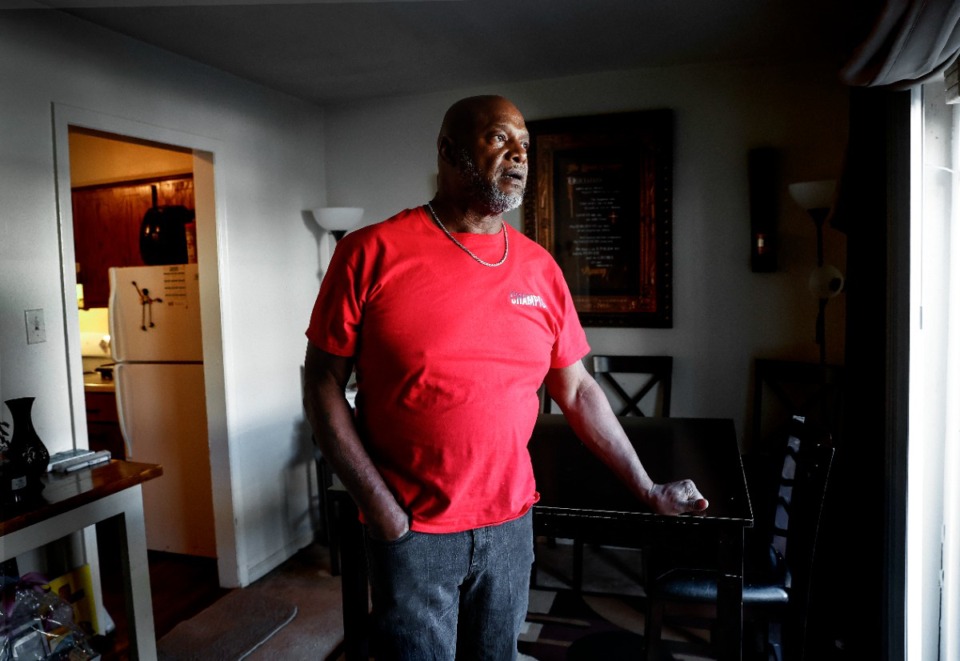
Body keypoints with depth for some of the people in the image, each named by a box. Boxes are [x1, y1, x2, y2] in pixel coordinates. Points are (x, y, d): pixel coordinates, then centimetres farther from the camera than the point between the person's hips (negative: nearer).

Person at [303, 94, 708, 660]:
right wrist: (380, 506, -12)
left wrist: (650, 491, 9)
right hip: (411, 530, -3)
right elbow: (324, 387, -7)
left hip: (511, 525, 4)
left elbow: (577, 390, 7)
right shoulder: (373, 253, -9)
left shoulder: (540, 268, 2)